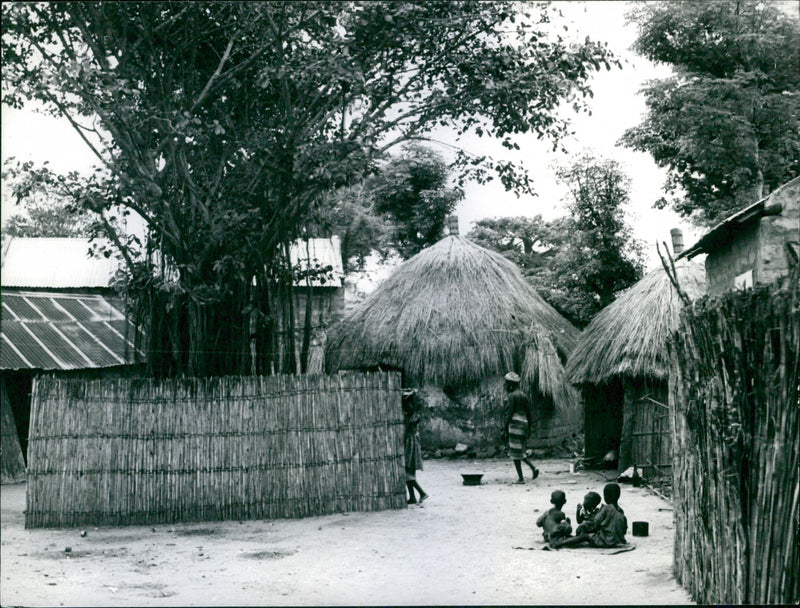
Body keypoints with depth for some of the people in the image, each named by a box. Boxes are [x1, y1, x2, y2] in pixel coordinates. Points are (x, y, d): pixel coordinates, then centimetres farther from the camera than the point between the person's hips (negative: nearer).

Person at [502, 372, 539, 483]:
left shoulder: (512, 395, -8)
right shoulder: (524, 396, 15)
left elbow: (510, 413, -13)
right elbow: (529, 413, 14)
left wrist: (505, 428, -9)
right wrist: (529, 429, 19)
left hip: (515, 423, -8)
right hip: (524, 424, 8)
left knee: (515, 452, -2)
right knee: (519, 451, 18)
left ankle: (521, 478, -3)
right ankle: (533, 468, 2)